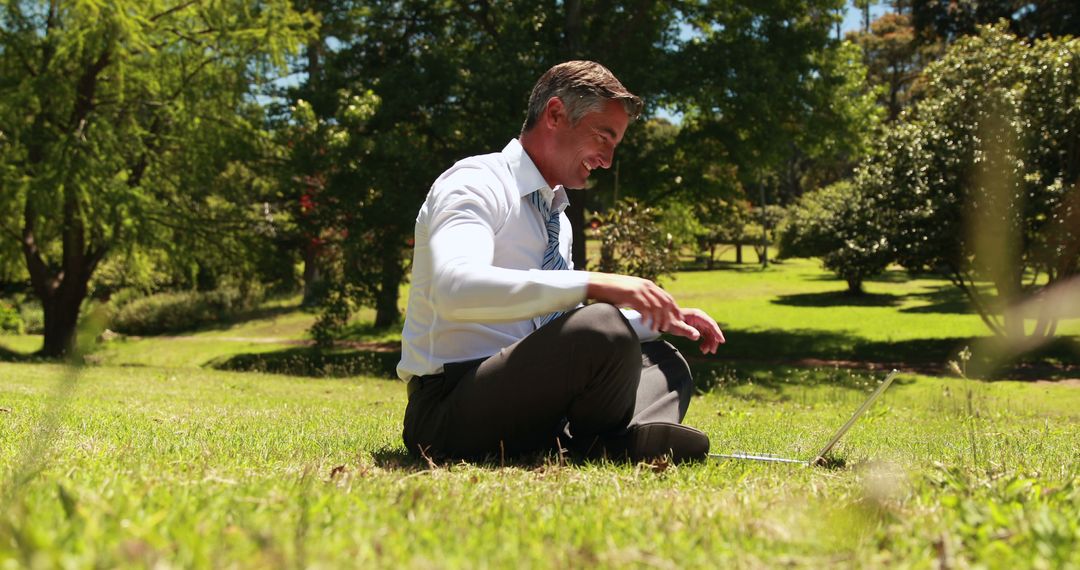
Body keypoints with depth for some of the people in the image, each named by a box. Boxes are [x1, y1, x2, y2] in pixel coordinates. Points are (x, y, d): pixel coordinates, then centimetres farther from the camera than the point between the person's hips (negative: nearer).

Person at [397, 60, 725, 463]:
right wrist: (594, 285, -33)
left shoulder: (557, 219, 19)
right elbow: (456, 289, -30)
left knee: (664, 362, 13)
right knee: (602, 328, -30)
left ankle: (631, 438, -18)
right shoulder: (476, 183, -10)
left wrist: (658, 319, 13)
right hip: (448, 410, -10)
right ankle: (608, 445, -5)